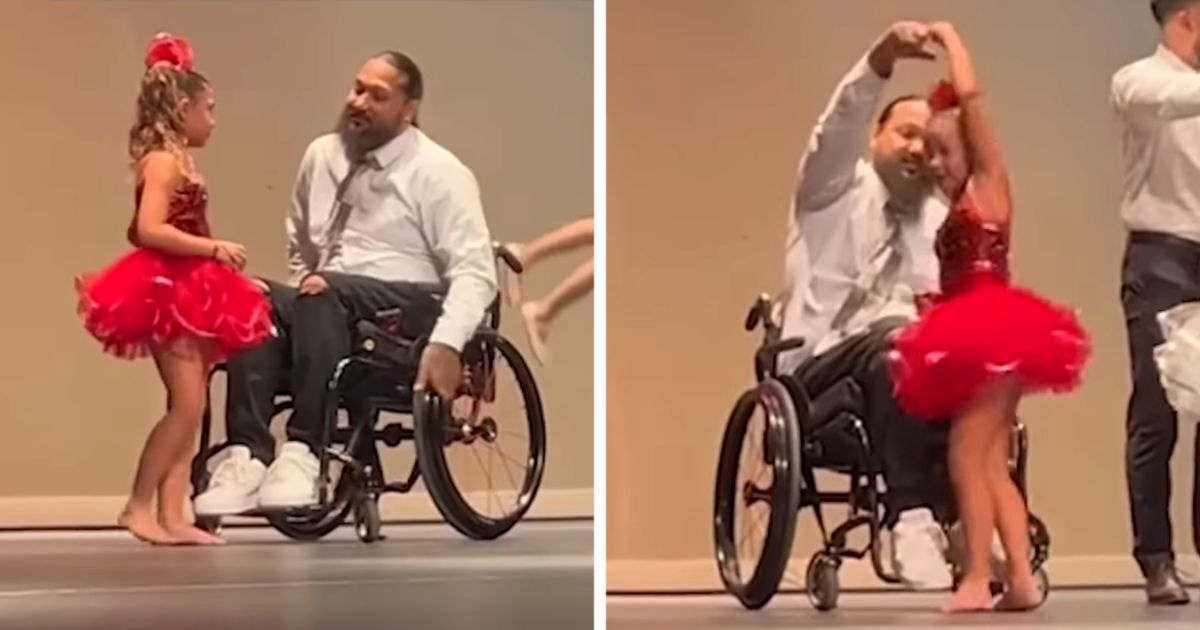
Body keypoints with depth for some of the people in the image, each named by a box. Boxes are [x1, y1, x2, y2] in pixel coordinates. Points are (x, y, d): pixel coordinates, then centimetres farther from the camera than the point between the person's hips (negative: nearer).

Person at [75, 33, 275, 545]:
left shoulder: (176, 161, 17)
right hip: (166, 292, -10)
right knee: (187, 404, -11)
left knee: (189, 408, 6)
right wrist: (214, 248, -21)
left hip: (186, 293, 10)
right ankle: (139, 506, -4)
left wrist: (216, 258, 14)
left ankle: (171, 516, 5)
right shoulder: (164, 160, -11)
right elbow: (149, 230, -23)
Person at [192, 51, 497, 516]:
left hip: (406, 311, -5)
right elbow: (300, 248, 26)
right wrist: (305, 279, 4)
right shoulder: (321, 155, 13)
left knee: (325, 295, -35)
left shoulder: (438, 172, -3)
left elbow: (474, 271, -11)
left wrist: (446, 344, -25)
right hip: (328, 309, 5)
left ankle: (303, 452, -37)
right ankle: (247, 455, -37)